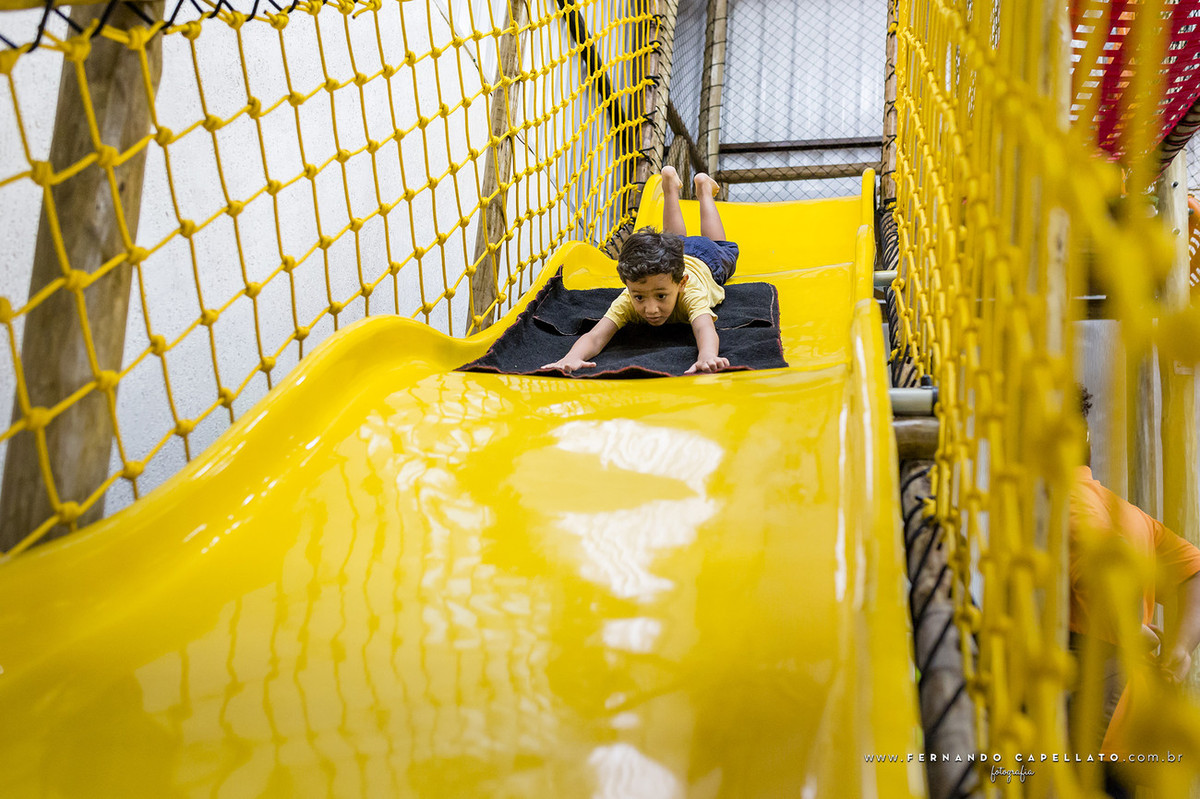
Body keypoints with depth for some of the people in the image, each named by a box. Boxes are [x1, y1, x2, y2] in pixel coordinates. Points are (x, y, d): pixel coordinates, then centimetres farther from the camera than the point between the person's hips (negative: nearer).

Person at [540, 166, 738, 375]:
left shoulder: (692, 293, -55)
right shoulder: (626, 301, -48)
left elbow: (705, 330, -74)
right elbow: (595, 337, -62)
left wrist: (707, 356, -97)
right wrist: (572, 357, -85)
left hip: (701, 262, -1)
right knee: (676, 239, 37)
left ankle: (703, 187, 53)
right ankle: (671, 183, 55)